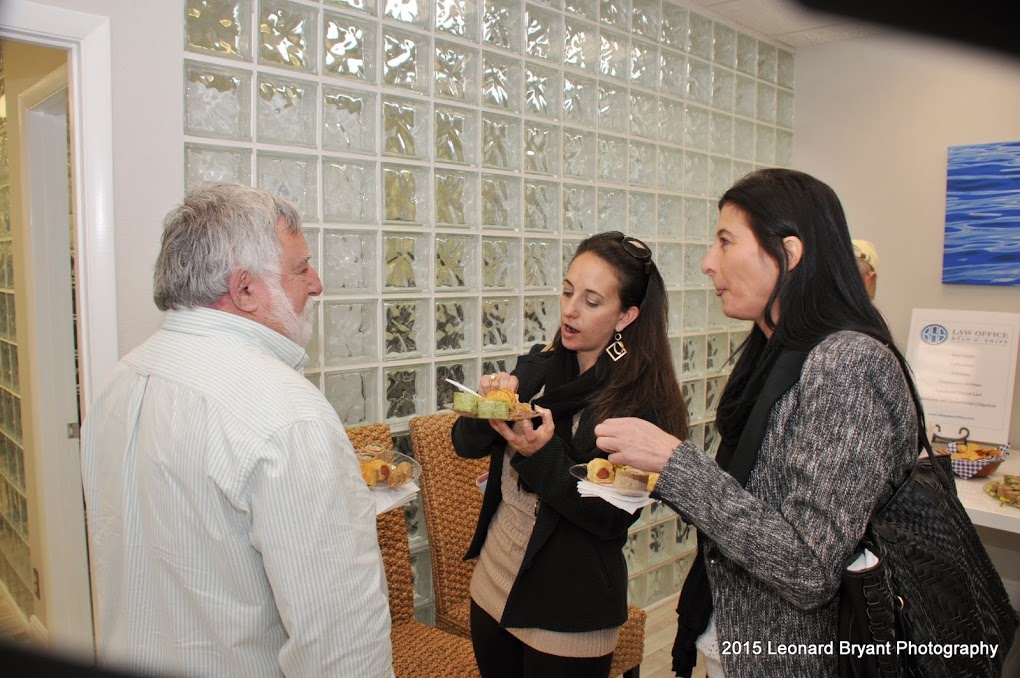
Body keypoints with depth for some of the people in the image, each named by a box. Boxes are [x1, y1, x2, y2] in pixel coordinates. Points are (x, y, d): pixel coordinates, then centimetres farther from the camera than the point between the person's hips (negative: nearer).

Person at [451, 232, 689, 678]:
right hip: (493, 582, 6)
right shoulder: (539, 366, -2)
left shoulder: (640, 401, -17)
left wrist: (543, 456, -30)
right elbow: (466, 445, -1)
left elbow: (613, 519, -18)